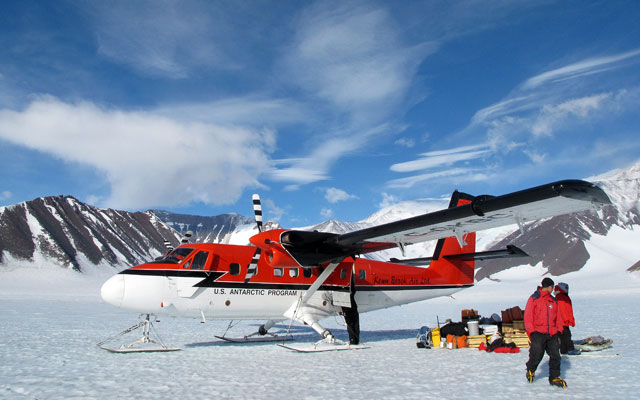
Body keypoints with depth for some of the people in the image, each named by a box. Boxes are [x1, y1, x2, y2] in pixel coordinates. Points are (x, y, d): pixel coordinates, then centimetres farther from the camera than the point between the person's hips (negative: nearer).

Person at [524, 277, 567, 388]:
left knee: (555, 356, 3)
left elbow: (558, 318, 18)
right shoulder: (534, 299, -1)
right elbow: (528, 317, -4)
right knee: (536, 355, -3)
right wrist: (532, 332, -9)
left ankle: (554, 377, 16)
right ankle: (530, 370, 24)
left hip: (552, 334, 5)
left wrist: (559, 332, 10)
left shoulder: (553, 300, 15)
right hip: (538, 333, -5)